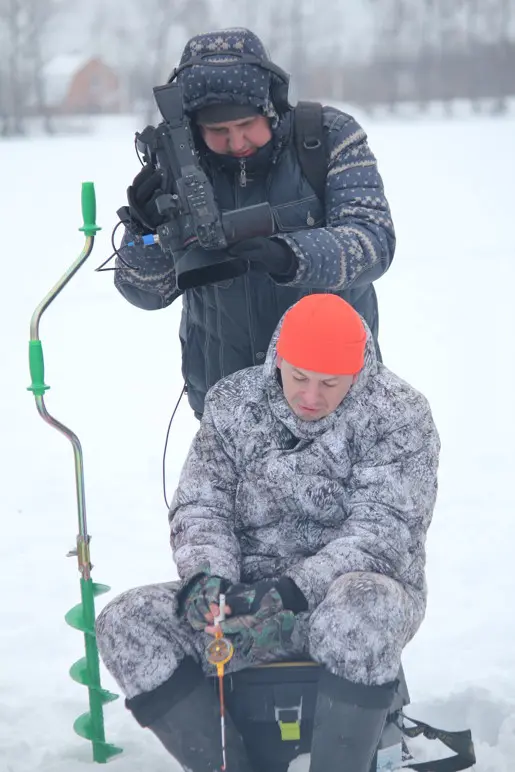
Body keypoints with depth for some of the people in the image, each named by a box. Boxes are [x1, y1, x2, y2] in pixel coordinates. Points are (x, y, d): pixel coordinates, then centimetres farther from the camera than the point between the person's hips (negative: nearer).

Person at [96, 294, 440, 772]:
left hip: (357, 593, -4)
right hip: (252, 596, 4)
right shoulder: (231, 405, 3)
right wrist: (206, 577, -21)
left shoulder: (400, 415, -8)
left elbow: (383, 531, -16)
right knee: (127, 624, -20)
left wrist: (294, 591, -31)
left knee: (361, 608, -41)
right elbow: (200, 506, 3)